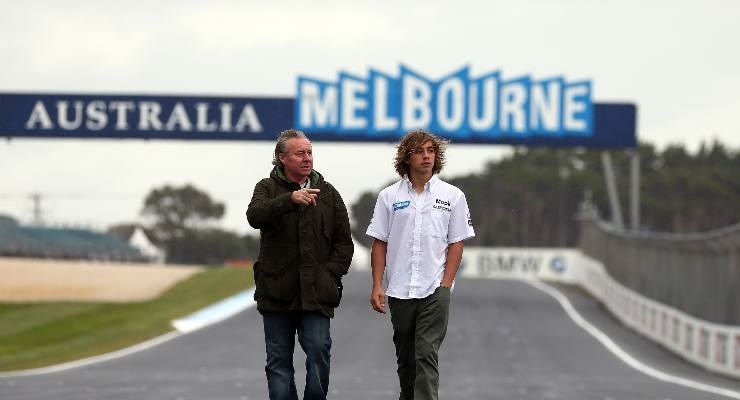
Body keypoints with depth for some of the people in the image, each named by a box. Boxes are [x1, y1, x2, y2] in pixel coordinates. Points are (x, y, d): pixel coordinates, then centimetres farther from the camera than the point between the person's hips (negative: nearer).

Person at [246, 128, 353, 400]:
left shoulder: (328, 193, 11)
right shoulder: (268, 188, 5)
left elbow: (344, 242, 13)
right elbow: (255, 215, -19)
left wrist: (331, 274, -1)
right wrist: (290, 199, -33)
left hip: (316, 293, 1)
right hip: (277, 294, 0)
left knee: (319, 353, -10)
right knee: (279, 361, 5)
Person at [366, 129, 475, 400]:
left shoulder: (452, 196, 3)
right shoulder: (389, 196, 5)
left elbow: (456, 244, 3)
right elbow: (379, 244, 6)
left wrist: (445, 285, -6)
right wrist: (377, 286, -2)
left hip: (435, 290, -2)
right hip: (399, 292, 2)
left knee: (427, 354, -12)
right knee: (405, 357, 12)